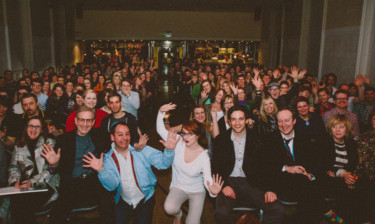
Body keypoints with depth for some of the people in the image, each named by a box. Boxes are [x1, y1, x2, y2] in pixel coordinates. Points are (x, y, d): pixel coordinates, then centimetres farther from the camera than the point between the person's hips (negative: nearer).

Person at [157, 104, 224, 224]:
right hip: (178, 188, 1)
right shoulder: (178, 143, -11)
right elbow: (161, 130, -9)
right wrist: (161, 112, -24)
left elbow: (207, 178, -24)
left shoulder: (203, 155, -16)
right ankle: (178, 214, 10)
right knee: (169, 208, -30)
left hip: (197, 191, -1)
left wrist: (213, 191, -46)